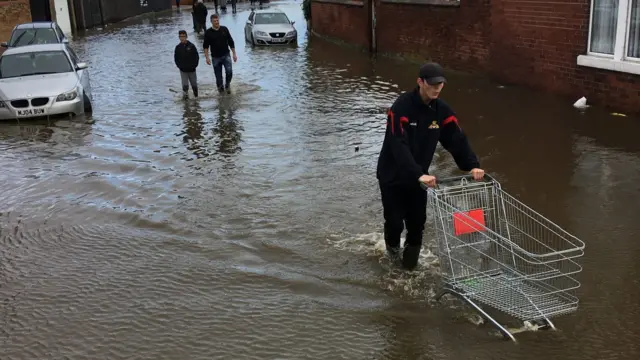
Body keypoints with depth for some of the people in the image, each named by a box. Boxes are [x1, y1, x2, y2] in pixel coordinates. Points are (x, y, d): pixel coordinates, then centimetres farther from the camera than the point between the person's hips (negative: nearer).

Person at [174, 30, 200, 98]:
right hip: (183, 70, 0)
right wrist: (179, 66, -2)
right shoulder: (178, 47, -2)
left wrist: (194, 65, -7)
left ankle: (196, 97, 29)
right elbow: (176, 58, 7)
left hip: (192, 70, 0)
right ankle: (186, 95, 5)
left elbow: (197, 56, -1)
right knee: (185, 85, -10)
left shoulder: (191, 46, -6)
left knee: (194, 85, 11)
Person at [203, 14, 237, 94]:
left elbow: (231, 42, 7)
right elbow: (206, 46, 1)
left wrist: (234, 54, 4)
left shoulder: (224, 29, 1)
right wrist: (207, 57, -7)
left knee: (229, 71, -15)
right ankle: (220, 88, 24)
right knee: (218, 75, 4)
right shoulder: (208, 32, -3)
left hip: (226, 55, 0)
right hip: (215, 57, 0)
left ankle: (227, 85, 9)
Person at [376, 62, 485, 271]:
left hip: (418, 177, 5)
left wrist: (472, 166, -24)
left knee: (417, 222, 6)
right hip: (392, 176, -5)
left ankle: (410, 263, 29)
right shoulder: (401, 107, -26)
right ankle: (392, 245, 36)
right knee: (395, 221, 1)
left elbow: (457, 140, -8)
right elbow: (399, 146, -35)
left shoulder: (442, 110, -6)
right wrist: (419, 174, -45)